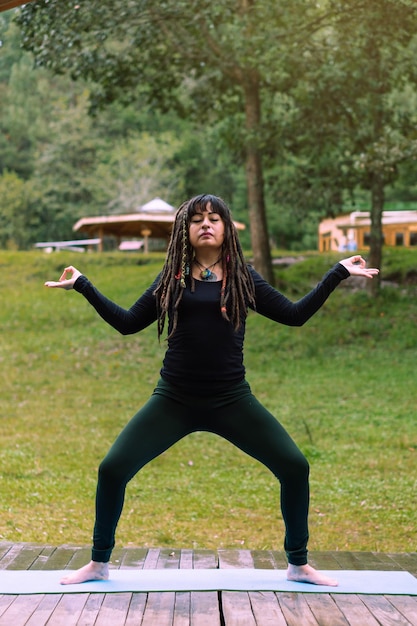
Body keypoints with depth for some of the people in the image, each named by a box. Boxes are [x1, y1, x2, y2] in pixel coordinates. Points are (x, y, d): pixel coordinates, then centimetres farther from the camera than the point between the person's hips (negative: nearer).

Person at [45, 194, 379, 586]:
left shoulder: (242, 278, 5)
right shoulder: (171, 279, 6)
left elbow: (294, 315, 6)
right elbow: (128, 323, 11)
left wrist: (339, 273, 3)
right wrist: (83, 286, 8)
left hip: (232, 401, 0)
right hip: (173, 401, 0)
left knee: (294, 466, -9)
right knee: (112, 469, -9)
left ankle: (298, 565, 11)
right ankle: (98, 564, 12)